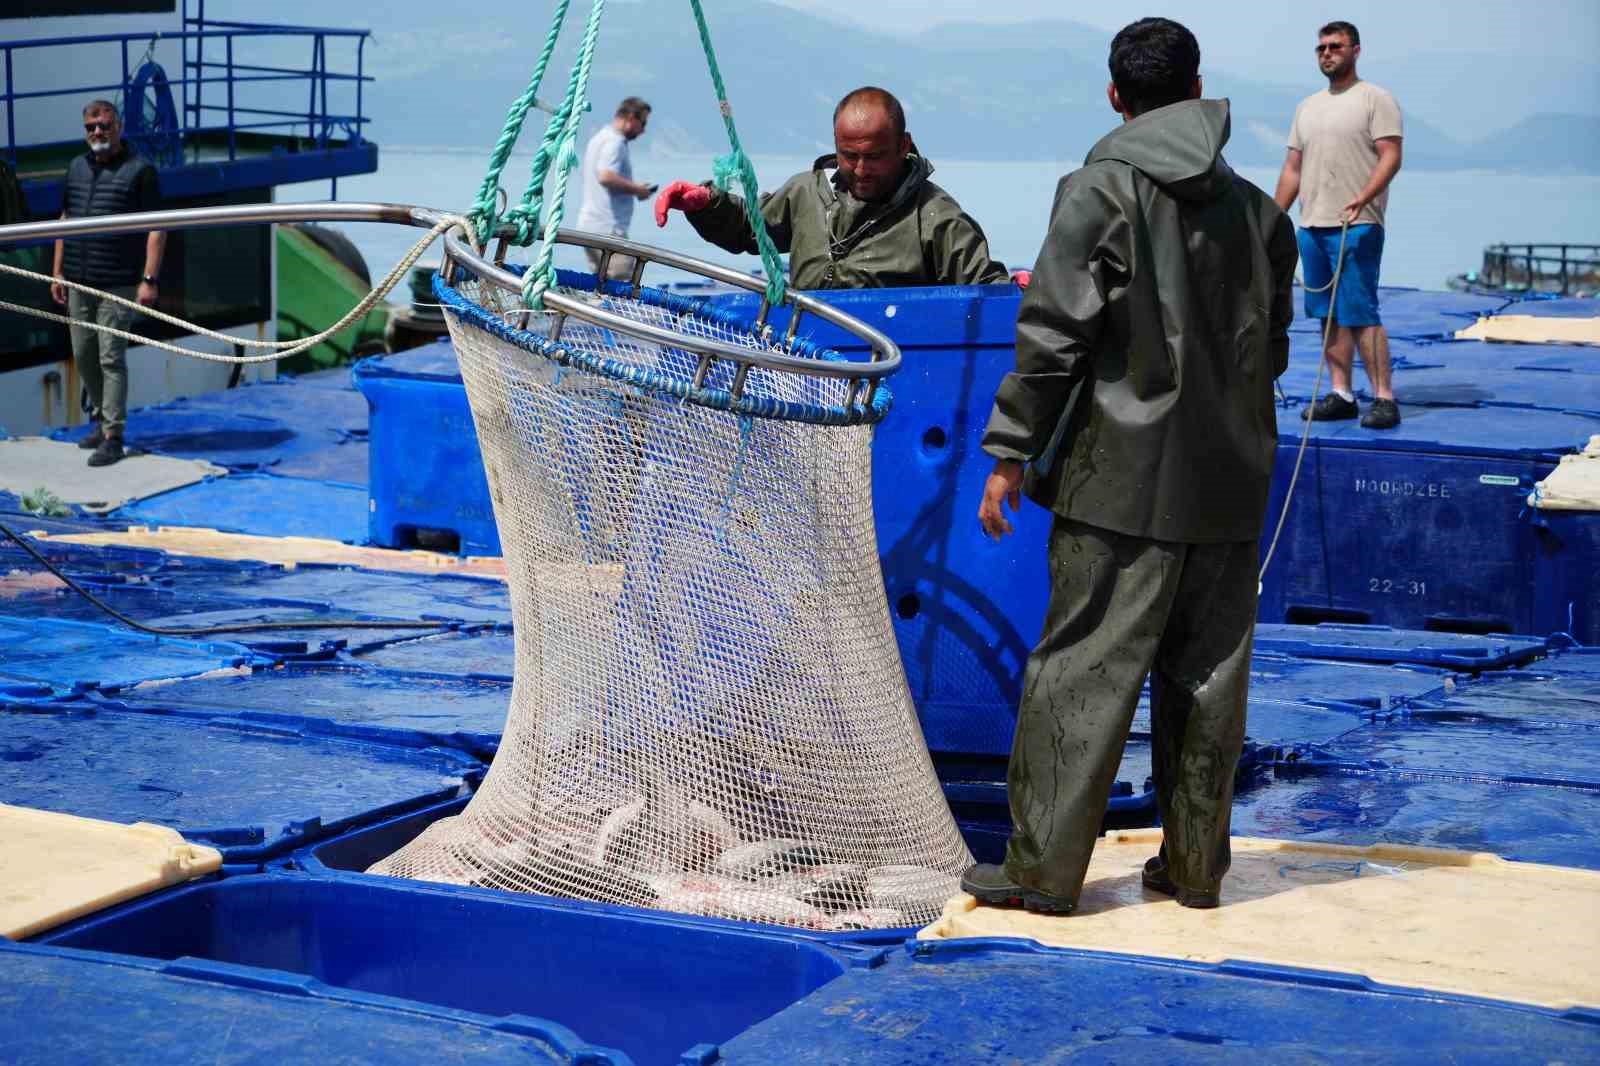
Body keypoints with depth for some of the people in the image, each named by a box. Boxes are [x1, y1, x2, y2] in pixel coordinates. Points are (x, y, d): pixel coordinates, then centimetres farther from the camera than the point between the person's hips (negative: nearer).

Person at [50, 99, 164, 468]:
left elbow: (156, 229, -8)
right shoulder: (76, 167, 13)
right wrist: (58, 271, 15)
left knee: (111, 358, -6)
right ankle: (100, 416, 30)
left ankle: (112, 436, -1)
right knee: (83, 355, 11)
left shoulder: (140, 170, -5)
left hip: (119, 284, -6)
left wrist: (149, 279, -15)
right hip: (78, 282, 6)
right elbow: (66, 219, 19)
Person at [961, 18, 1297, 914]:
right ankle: (1195, 865, 17)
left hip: (1124, 480, -5)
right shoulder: (1256, 209, 9)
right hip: (1231, 483, 5)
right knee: (1208, 677, 10)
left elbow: (1053, 335, -10)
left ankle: (1043, 867, 1)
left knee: (1082, 670, -1)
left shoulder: (1101, 192, -7)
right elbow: (1273, 346, 16)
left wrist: (1011, 452, -5)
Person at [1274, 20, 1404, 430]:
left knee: (1360, 314, -12)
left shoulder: (1375, 99, -3)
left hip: (1356, 227, -7)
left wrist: (1364, 197, -28)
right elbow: (1292, 169, 20)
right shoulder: (1307, 107, 18)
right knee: (1331, 315, 8)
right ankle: (1341, 395, 13)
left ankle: (1384, 398, -9)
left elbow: (1391, 156, -13)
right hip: (1311, 226, 7)